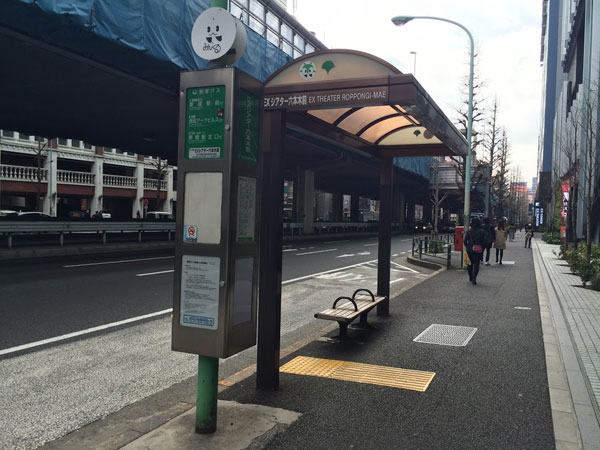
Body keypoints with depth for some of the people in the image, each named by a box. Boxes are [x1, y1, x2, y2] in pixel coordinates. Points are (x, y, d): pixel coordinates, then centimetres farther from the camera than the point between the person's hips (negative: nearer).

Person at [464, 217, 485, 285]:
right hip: (478, 251, -1)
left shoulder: (469, 231, -5)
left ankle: (470, 277, 25)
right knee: (476, 264, 2)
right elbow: (484, 242, -2)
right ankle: (474, 278, -12)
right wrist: (482, 250, 9)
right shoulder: (482, 232, -3)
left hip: (470, 249, 1)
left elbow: (465, 241, -5)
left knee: (470, 263, 15)